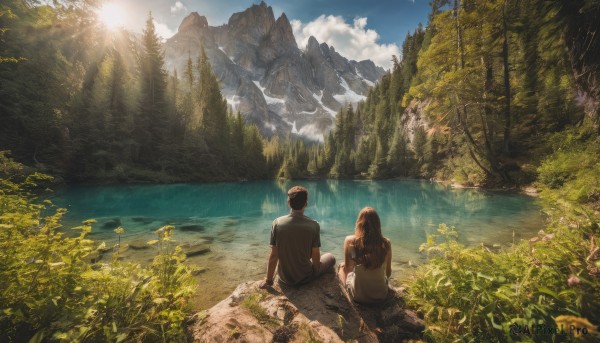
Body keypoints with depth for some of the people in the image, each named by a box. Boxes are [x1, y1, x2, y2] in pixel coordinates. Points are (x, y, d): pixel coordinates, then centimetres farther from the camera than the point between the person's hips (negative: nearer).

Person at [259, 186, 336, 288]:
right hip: (305, 277, -3)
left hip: (284, 278, 3)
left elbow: (273, 256, -11)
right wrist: (315, 275, 9)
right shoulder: (313, 225, -20)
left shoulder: (277, 223, -15)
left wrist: (268, 280, 3)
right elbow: (316, 258, -12)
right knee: (330, 258, 23)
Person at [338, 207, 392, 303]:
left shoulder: (350, 241, -18)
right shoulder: (386, 243, -13)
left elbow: (347, 269, -5)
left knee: (341, 266, 25)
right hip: (381, 295, 3)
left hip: (358, 296, -2)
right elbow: (388, 272, 1)